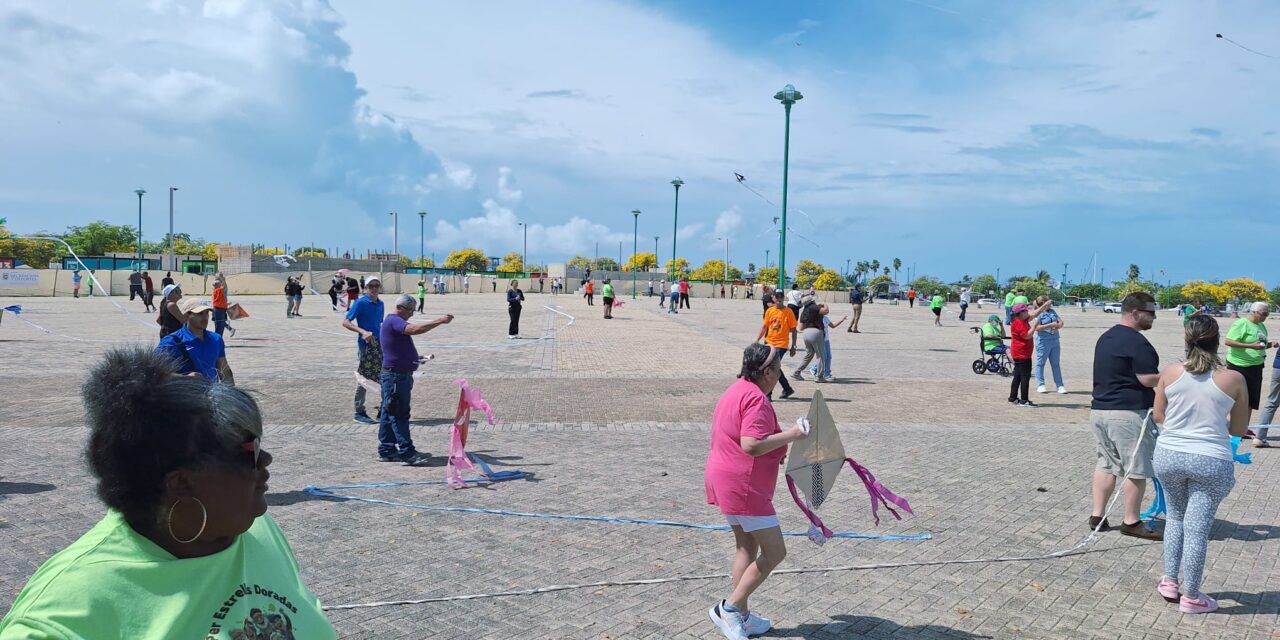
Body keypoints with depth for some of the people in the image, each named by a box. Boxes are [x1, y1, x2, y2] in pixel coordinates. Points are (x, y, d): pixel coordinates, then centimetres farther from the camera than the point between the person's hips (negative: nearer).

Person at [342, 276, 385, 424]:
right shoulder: (360, 303, -9)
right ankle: (359, 413, 9)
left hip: (379, 345, 7)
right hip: (365, 345, -7)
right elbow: (345, 322, -12)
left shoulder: (380, 304, 11)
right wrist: (362, 331, -23)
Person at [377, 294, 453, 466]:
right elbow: (414, 329, -32)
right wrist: (440, 321, -31)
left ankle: (386, 451, 17)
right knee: (399, 415, -8)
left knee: (389, 414, 12)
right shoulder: (393, 321, -14)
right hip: (396, 376, -11)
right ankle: (407, 454, -8)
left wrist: (415, 359, 27)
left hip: (399, 375, 11)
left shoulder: (394, 322, 19)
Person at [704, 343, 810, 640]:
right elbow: (751, 445, -30)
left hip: (724, 479, 11)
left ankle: (741, 616, 25)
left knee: (747, 546, 19)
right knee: (774, 551, -2)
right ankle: (729, 608, 2)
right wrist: (790, 435, -22)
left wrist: (776, 451, 19)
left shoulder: (737, 391, 13)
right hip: (744, 486, -11)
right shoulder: (757, 399, -20)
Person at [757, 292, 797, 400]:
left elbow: (793, 330, -4)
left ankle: (768, 393, -3)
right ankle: (787, 389, 30)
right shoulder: (770, 311, 5)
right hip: (769, 343, 5)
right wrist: (757, 340, 7)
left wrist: (793, 346, -6)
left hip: (781, 344, -5)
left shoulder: (788, 312, -7)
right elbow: (764, 327, 12)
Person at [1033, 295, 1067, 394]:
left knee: (1056, 364, 9)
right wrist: (1051, 325, -22)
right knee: (1040, 363, 3)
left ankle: (1060, 386, 12)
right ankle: (1040, 385, 10)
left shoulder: (1052, 311, 14)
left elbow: (1061, 322, 12)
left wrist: (1058, 325, -11)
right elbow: (1037, 328, -18)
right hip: (1043, 341, -7)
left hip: (1055, 340, 7)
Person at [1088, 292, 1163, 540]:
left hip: (1099, 409, 9)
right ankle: (1132, 522, 7)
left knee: (1106, 464, 13)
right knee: (1137, 468, 1)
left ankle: (1097, 515, 13)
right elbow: (1148, 379, -20)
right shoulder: (1135, 341, -16)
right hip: (1128, 413, -9)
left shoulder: (1105, 338, 14)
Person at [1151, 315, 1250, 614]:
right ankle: (1191, 596, 17)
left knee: (1175, 517, 22)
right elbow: (1239, 430, 1)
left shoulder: (1170, 372, -6)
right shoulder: (1233, 379, -8)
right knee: (1197, 527, 5)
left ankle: (1170, 581, 28)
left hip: (1169, 455, 2)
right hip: (1211, 462, -2)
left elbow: (1158, 416, 4)